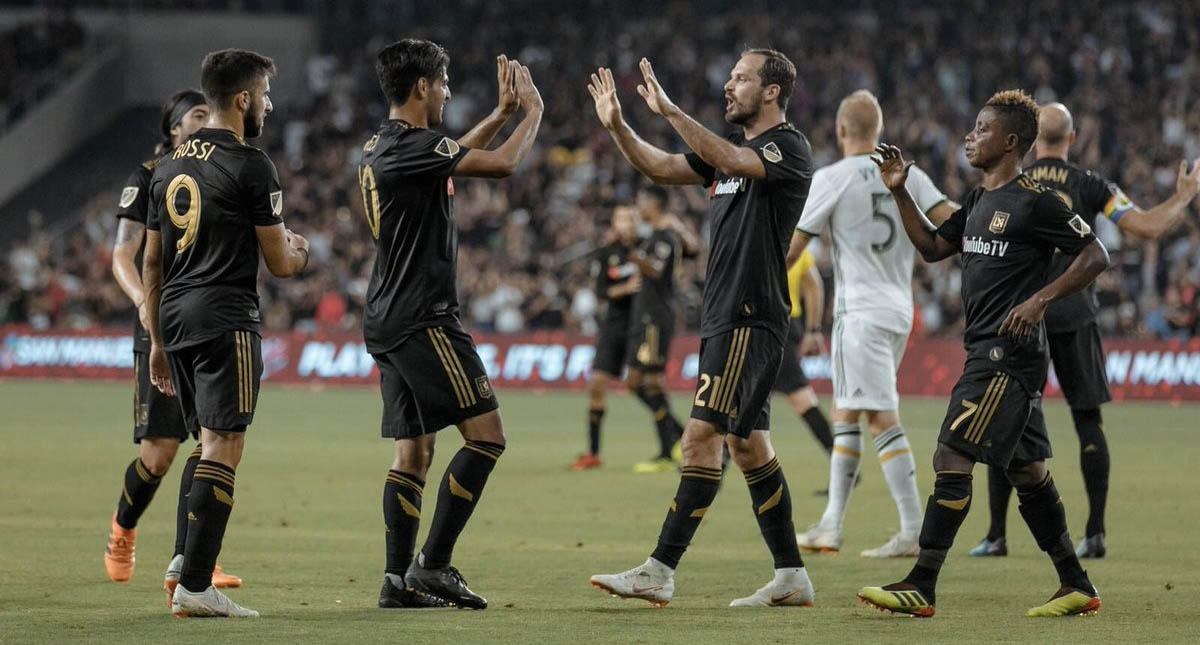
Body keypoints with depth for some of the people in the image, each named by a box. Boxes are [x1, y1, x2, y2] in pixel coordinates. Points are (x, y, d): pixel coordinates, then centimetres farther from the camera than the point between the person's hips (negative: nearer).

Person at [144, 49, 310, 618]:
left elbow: (151, 263, 18)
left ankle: (190, 571, 12)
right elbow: (279, 263, -5)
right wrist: (299, 253, 19)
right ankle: (194, 586, -13)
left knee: (210, 444, 16)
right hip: (226, 319, -8)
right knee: (223, 447, -8)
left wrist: (157, 342, 24)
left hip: (175, 315, 8)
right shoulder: (250, 166, -8)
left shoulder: (169, 166, 15)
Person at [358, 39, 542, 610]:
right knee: (485, 434, -8)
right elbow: (503, 163, -17)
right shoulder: (410, 146, -16)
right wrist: (532, 112, 0)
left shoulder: (379, 148, 14)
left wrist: (501, 114, 31)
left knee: (412, 450, 9)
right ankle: (432, 564, -11)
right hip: (422, 320, -10)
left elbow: (452, 156, 33)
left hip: (389, 322, 10)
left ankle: (399, 581, 5)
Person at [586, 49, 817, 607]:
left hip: (751, 319, -10)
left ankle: (660, 571, -16)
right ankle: (790, 576, 15)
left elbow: (733, 162, -28)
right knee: (746, 442, 10)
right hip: (725, 317, 10)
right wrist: (617, 126, -2)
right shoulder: (731, 146, 18)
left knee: (703, 435, -13)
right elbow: (663, 168, 13)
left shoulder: (788, 147, -10)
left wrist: (670, 111, -33)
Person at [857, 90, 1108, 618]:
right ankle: (1077, 587, 17)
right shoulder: (980, 201, 16)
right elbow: (931, 247, 23)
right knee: (1026, 470, 12)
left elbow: (1095, 256, -10)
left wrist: (1040, 299, -18)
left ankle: (921, 587, -13)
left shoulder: (1035, 201, -11)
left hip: (1009, 351, -10)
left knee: (952, 459, -13)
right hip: (986, 351, 10)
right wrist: (900, 193, 12)